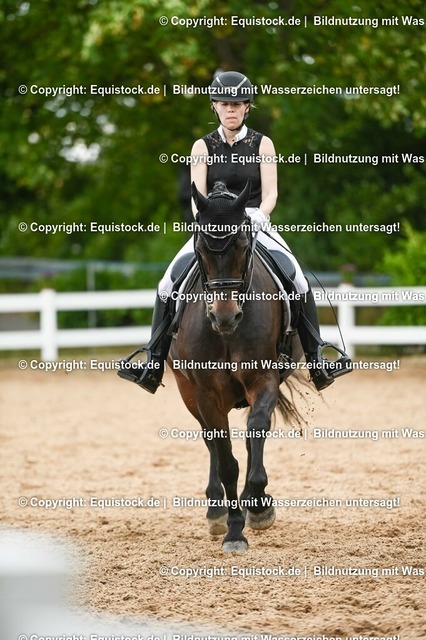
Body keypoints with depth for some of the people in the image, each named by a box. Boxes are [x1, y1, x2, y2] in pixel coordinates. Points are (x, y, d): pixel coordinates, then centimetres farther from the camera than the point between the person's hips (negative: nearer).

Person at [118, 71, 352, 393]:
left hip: (256, 224, -1)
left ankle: (316, 357, -16)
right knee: (170, 280, -20)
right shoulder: (203, 147, 6)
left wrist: (257, 216, -22)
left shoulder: (262, 144, 5)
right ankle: (154, 361, -10)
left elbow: (270, 194, -1)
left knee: (297, 278, -25)